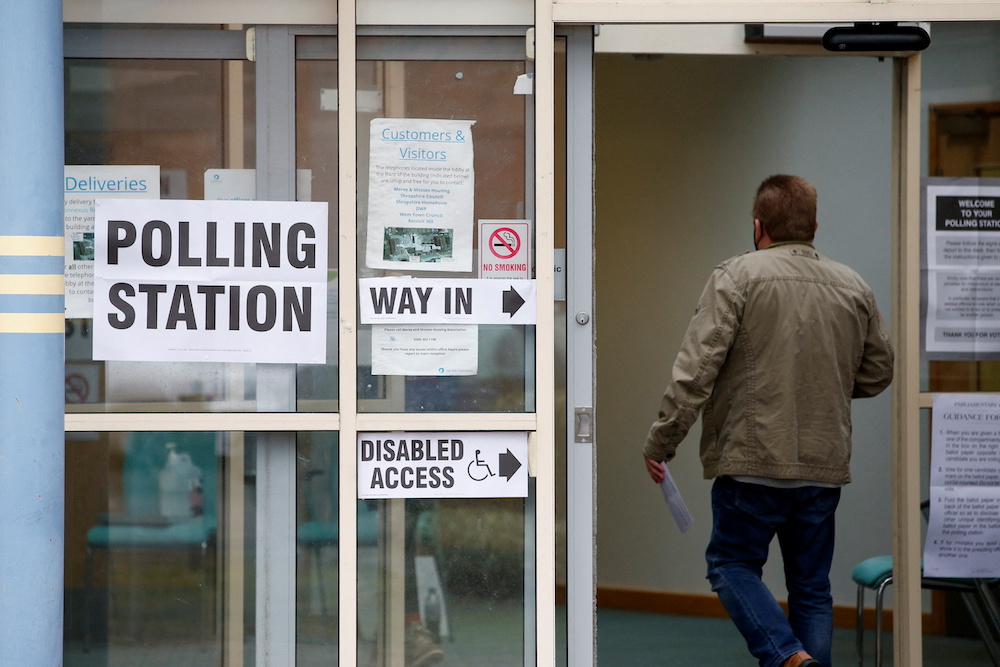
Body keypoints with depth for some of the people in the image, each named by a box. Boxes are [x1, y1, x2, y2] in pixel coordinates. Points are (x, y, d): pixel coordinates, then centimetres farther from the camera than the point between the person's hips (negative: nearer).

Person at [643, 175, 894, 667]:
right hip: (826, 464, 4)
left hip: (753, 460, -4)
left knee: (731, 563, 9)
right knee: (811, 584, 13)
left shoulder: (738, 276, -7)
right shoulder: (854, 288, 8)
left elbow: (696, 368, -13)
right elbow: (877, 373, 17)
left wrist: (660, 442, -7)